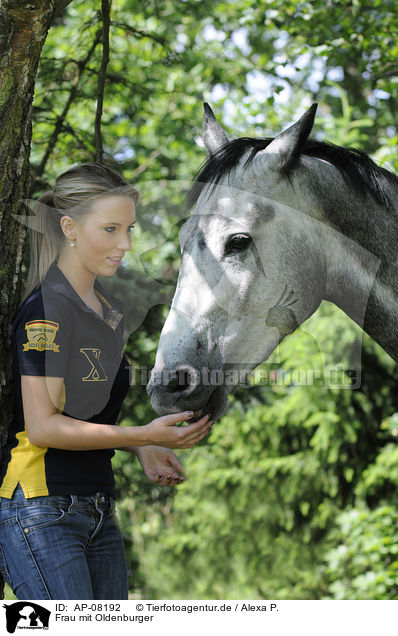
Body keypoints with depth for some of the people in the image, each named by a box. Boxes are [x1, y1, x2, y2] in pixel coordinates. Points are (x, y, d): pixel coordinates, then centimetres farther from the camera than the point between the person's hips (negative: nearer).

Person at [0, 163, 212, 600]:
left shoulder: (109, 311, 14)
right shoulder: (46, 309, -13)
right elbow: (41, 426, -18)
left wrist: (143, 450, 5)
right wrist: (143, 436, -22)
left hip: (99, 511, 9)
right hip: (40, 513, -9)